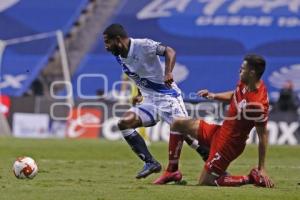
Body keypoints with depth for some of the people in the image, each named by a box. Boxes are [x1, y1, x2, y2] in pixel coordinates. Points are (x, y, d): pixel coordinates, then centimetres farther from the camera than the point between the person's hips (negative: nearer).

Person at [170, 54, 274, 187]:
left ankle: (251, 178, 3)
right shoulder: (244, 84, -6)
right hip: (220, 131, 10)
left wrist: (262, 169, -20)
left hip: (229, 144, -10)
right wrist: (213, 96, 3)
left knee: (205, 182, -3)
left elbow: (263, 136, -24)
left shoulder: (258, 104, -31)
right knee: (177, 125, 13)